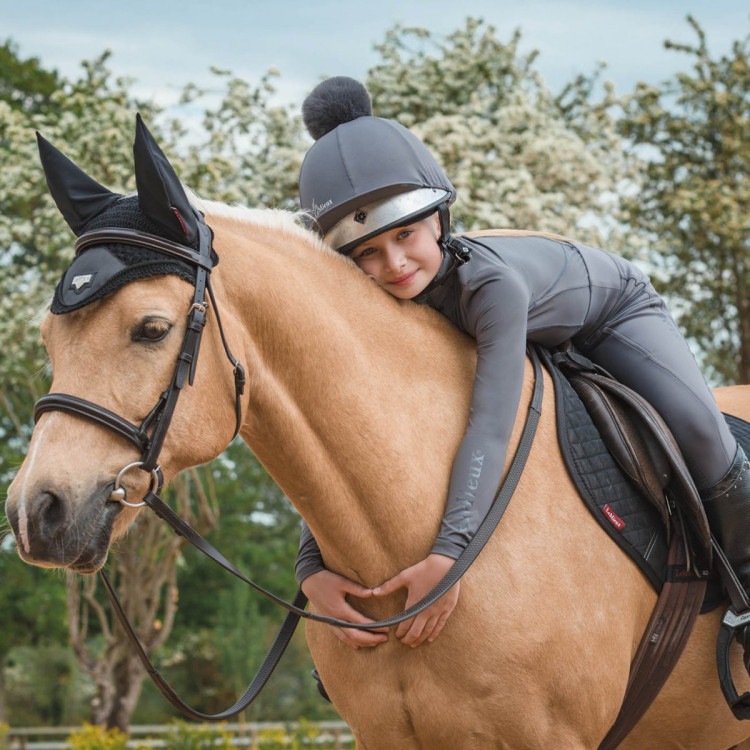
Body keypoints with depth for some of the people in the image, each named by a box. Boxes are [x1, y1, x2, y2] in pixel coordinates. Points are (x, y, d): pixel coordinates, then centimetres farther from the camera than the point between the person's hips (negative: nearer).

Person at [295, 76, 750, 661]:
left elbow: (491, 427, -57)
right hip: (536, 347, 5)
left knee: (694, 426, -26)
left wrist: (448, 555, -69)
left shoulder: (491, 283, -48)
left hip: (610, 308, -5)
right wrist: (313, 570, -48)